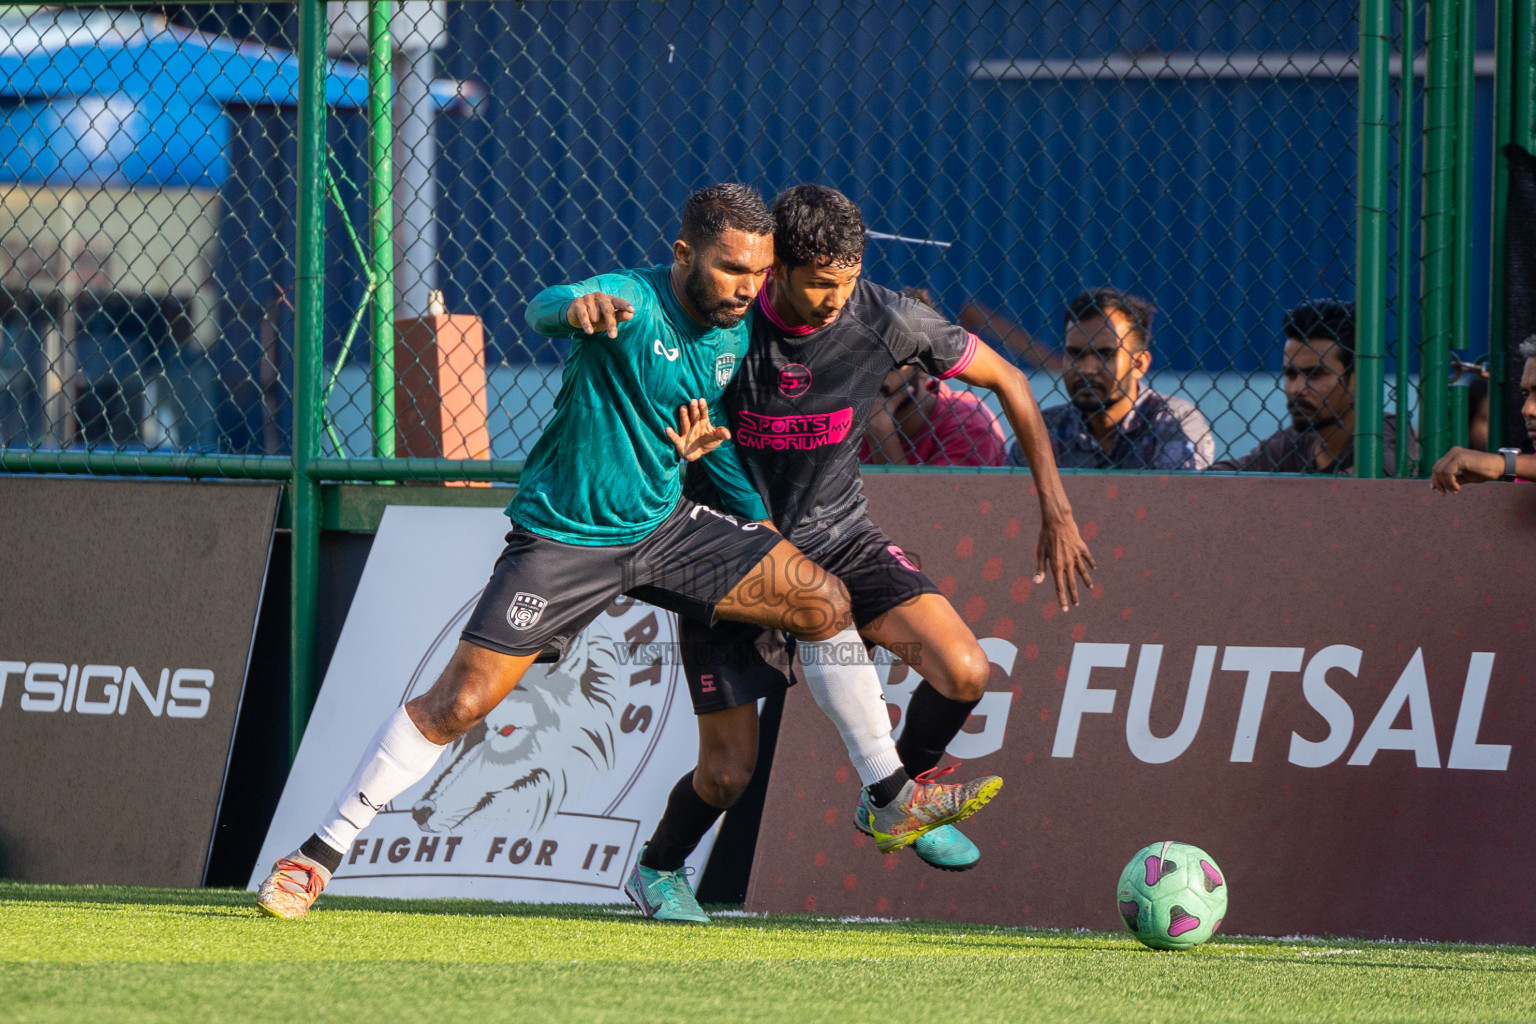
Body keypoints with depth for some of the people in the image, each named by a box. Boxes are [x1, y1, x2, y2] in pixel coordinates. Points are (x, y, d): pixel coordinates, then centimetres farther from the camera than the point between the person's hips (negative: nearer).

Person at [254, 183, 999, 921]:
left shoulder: (734, 335, 1)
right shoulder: (627, 303, -21)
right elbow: (542, 311, -44)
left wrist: (764, 520, 12)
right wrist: (575, 307, -67)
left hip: (665, 527, 6)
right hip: (564, 538, -6)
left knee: (824, 601, -4)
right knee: (459, 701, -13)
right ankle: (318, 857, -2)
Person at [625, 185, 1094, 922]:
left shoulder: (885, 321, -17)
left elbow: (1005, 381, -3)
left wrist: (1055, 511, -3)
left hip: (838, 541, 2)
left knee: (963, 672, -20)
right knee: (728, 773, -2)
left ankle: (889, 802, 8)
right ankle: (657, 867, 32)